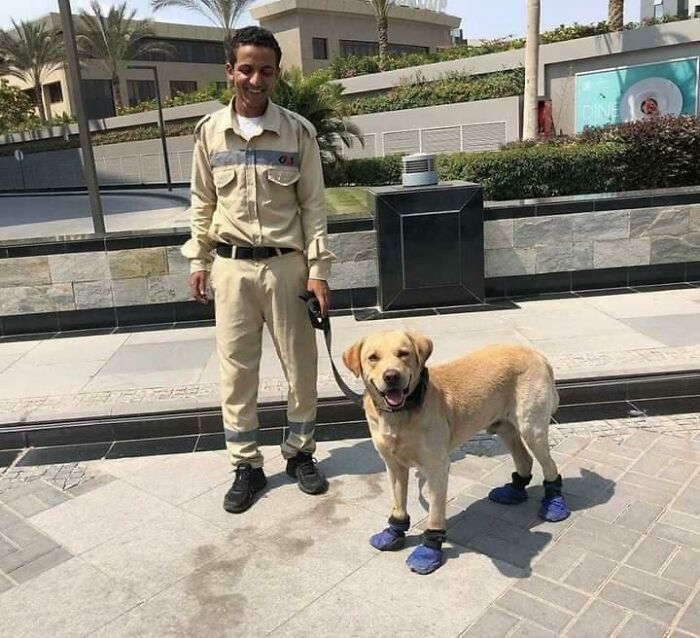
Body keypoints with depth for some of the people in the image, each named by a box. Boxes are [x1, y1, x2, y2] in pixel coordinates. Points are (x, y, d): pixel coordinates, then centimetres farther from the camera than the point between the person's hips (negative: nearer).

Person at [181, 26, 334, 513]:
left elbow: (313, 204, -2)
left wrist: (318, 269, -7)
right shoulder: (209, 131, 2)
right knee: (236, 370, 7)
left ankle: (300, 454, 29)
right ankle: (247, 467, 22)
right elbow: (203, 203, 10)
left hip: (286, 264, -1)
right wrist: (199, 260, 8)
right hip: (231, 267, 2)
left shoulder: (298, 132, -3)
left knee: (301, 366, 8)